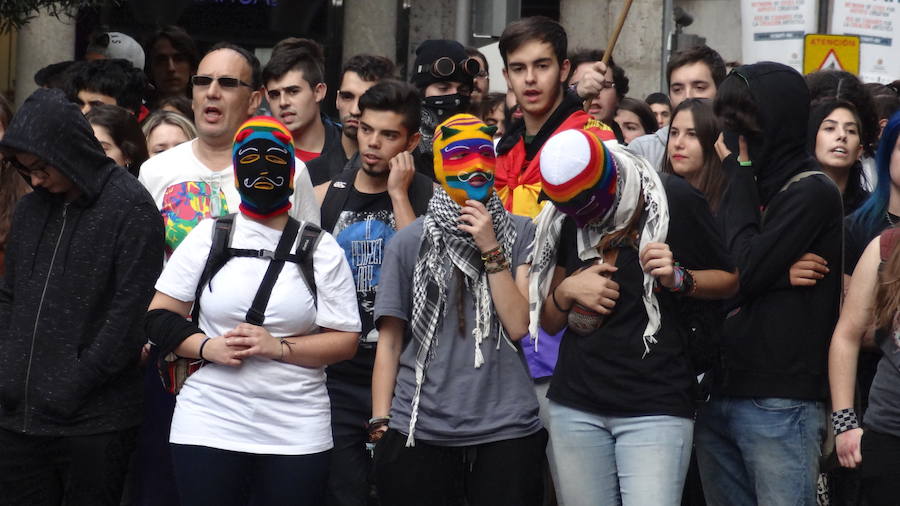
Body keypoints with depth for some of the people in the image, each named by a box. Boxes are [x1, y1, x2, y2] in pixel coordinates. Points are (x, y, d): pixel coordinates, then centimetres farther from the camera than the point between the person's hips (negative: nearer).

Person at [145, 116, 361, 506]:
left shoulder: (321, 250, 4)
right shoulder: (208, 236, 6)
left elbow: (345, 341, 0)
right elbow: (160, 317, 4)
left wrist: (280, 347, -14)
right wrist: (207, 347, -13)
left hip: (297, 434, 0)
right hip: (208, 425, 0)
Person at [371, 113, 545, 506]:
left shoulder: (522, 234, 5)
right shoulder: (409, 242, 5)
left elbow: (518, 325, -3)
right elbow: (389, 342, 5)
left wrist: (491, 251, -9)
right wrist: (381, 424, 0)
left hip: (506, 427, 0)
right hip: (418, 429, 0)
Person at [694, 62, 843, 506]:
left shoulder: (813, 193, -6)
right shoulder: (746, 187, 16)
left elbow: (743, 272, -15)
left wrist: (741, 178, -6)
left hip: (779, 405, -7)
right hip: (717, 397, 7)